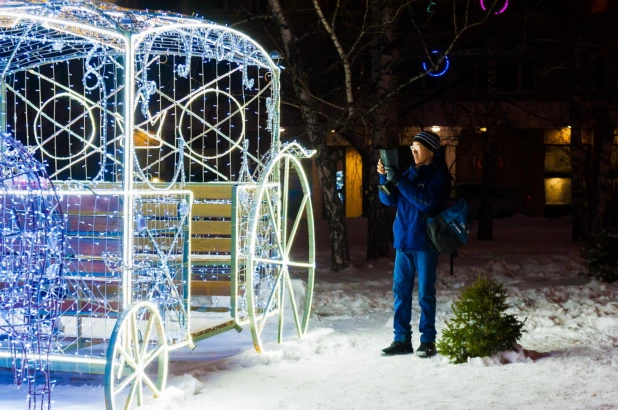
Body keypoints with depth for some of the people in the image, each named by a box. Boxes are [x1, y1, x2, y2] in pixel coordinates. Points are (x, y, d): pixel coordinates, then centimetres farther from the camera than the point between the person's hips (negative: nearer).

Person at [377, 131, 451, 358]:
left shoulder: (439, 175, -5)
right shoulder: (410, 173, 13)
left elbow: (427, 201, -21)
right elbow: (389, 199, 11)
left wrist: (399, 181, -21)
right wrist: (385, 177, -5)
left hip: (425, 242, -6)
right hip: (403, 241, 6)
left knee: (425, 293, -2)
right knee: (400, 291, 6)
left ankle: (428, 341, 6)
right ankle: (402, 339, 12)